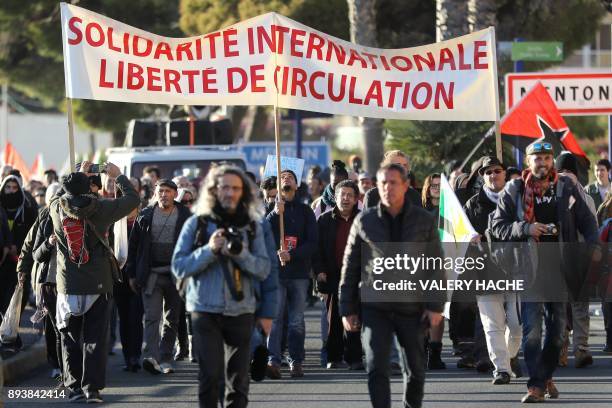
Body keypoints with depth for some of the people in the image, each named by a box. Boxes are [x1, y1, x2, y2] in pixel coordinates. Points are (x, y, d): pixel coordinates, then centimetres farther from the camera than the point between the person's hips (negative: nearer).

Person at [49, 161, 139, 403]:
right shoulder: (99, 208, -9)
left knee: (70, 337, 10)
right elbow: (132, 199, 3)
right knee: (95, 338, 1)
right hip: (97, 283, -2)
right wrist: (118, 176, 17)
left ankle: (73, 387, 10)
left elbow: (66, 196, 23)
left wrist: (79, 175, 32)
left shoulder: (57, 208, -3)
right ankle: (92, 388, -4)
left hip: (68, 285, 2)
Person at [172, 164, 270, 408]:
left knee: (238, 379, 4)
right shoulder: (197, 224, 3)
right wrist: (209, 250, -16)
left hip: (241, 311, 2)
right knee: (210, 375, -7)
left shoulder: (252, 227, 8)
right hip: (205, 309, -2)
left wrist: (239, 253, -15)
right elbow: (179, 267, -3)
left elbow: (263, 269, 1)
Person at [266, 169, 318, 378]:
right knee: (275, 318, -11)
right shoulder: (270, 209, 10)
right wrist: (276, 213, -15)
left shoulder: (305, 211, 11)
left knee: (297, 321, 3)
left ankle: (296, 362, 8)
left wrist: (291, 255, -11)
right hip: (275, 272, -1)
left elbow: (312, 242, 3)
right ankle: (273, 361, -17)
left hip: (299, 272, 1)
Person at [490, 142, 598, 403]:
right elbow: (497, 226, 1)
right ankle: (536, 384, -7)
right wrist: (526, 228, -15)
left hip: (561, 268, 2)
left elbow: (586, 220, 8)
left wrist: (594, 247, -8)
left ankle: (547, 375, 26)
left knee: (557, 327, 8)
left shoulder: (567, 188, 6)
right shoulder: (514, 191, 1)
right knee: (532, 328, -9)